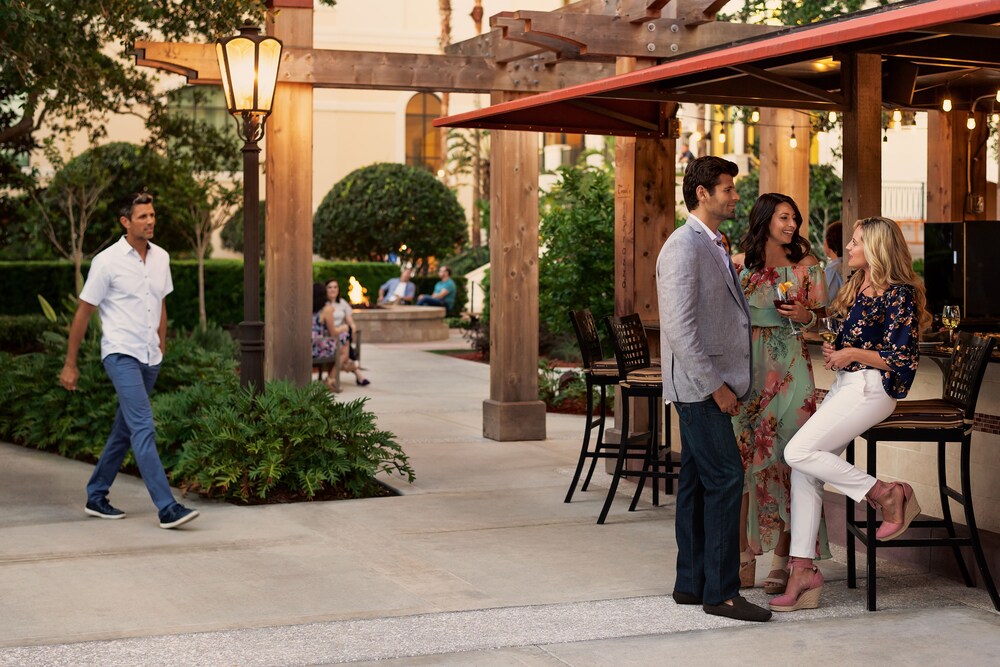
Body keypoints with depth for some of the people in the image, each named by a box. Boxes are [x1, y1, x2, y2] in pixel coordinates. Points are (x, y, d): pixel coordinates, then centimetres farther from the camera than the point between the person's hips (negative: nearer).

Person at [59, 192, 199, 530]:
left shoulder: (161, 258, 9)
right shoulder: (107, 261, -9)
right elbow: (83, 313, -3)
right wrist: (70, 364, -1)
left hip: (150, 358, 7)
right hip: (121, 354, -7)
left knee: (124, 431, 14)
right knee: (144, 428, -16)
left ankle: (96, 496, 28)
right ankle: (167, 508, -20)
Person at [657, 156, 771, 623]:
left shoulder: (713, 247, 18)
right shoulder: (683, 247, -14)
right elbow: (679, 327, -20)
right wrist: (715, 385, -19)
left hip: (714, 384, 10)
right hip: (698, 385, -10)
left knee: (698, 481, 11)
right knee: (725, 478, -11)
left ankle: (691, 584, 16)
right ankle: (720, 592, -7)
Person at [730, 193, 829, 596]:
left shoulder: (806, 266, 6)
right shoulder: (738, 265, 7)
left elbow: (822, 318, 10)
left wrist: (805, 316, -11)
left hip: (789, 369, -1)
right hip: (746, 367, 1)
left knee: (785, 456, -5)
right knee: (743, 456, 0)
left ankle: (782, 559, 2)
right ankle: (745, 557, 8)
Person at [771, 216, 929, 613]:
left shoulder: (899, 294, -10)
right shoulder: (855, 288, 16)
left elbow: (903, 360, -13)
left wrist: (853, 354, -13)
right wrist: (832, 350, 9)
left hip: (871, 388, -9)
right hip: (844, 386, 9)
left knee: (799, 452, -20)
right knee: (804, 471, -3)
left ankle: (886, 494, -8)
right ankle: (802, 571, -4)